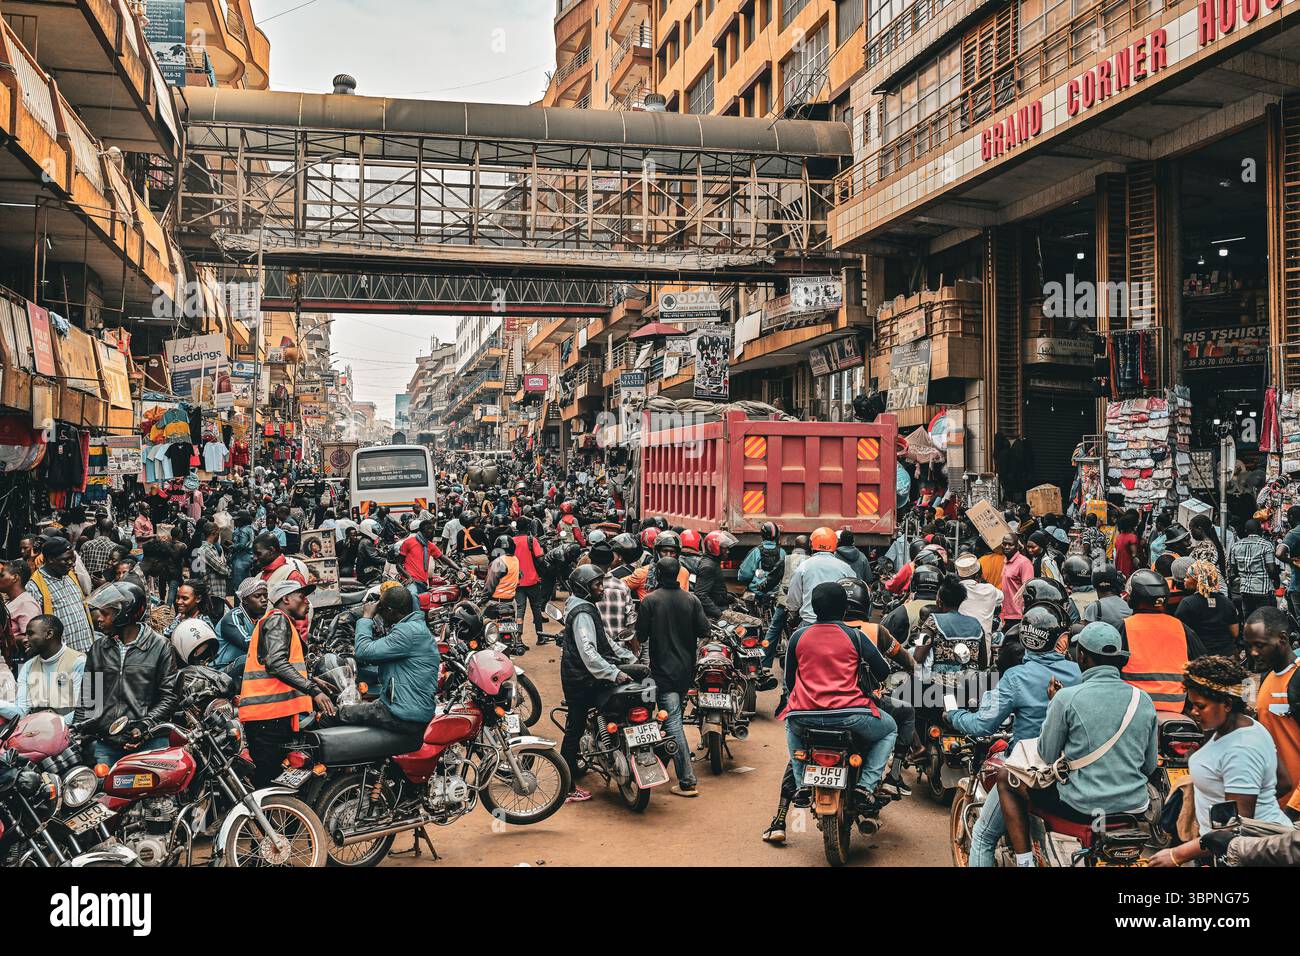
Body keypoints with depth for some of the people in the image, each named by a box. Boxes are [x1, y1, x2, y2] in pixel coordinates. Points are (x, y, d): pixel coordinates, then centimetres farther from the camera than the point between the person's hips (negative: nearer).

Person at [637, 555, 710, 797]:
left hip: (663, 670, -5)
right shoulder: (691, 599, 0)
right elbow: (704, 632, -2)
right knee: (676, 717, 23)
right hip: (687, 669, 5)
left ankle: (688, 781, -9)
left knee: (673, 723, -6)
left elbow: (641, 636, -9)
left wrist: (647, 644, 14)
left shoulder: (650, 600, -10)